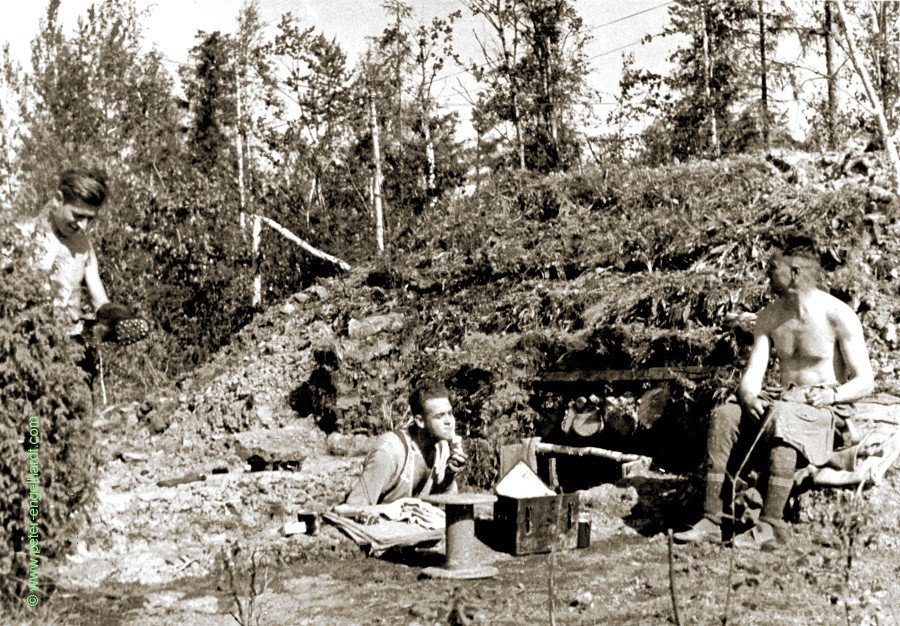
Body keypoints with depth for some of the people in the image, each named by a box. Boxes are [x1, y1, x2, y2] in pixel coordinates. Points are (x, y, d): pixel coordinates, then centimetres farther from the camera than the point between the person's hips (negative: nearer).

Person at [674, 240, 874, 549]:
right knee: (723, 416, -23)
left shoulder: (839, 316, -9)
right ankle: (711, 521, -27)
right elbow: (752, 375, 2)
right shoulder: (769, 317, 7)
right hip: (782, 398, 5)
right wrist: (748, 397, -21)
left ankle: (771, 524, -38)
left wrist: (832, 395, -27)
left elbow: (865, 382, -8)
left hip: (826, 407, -5)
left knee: (781, 418, -39)